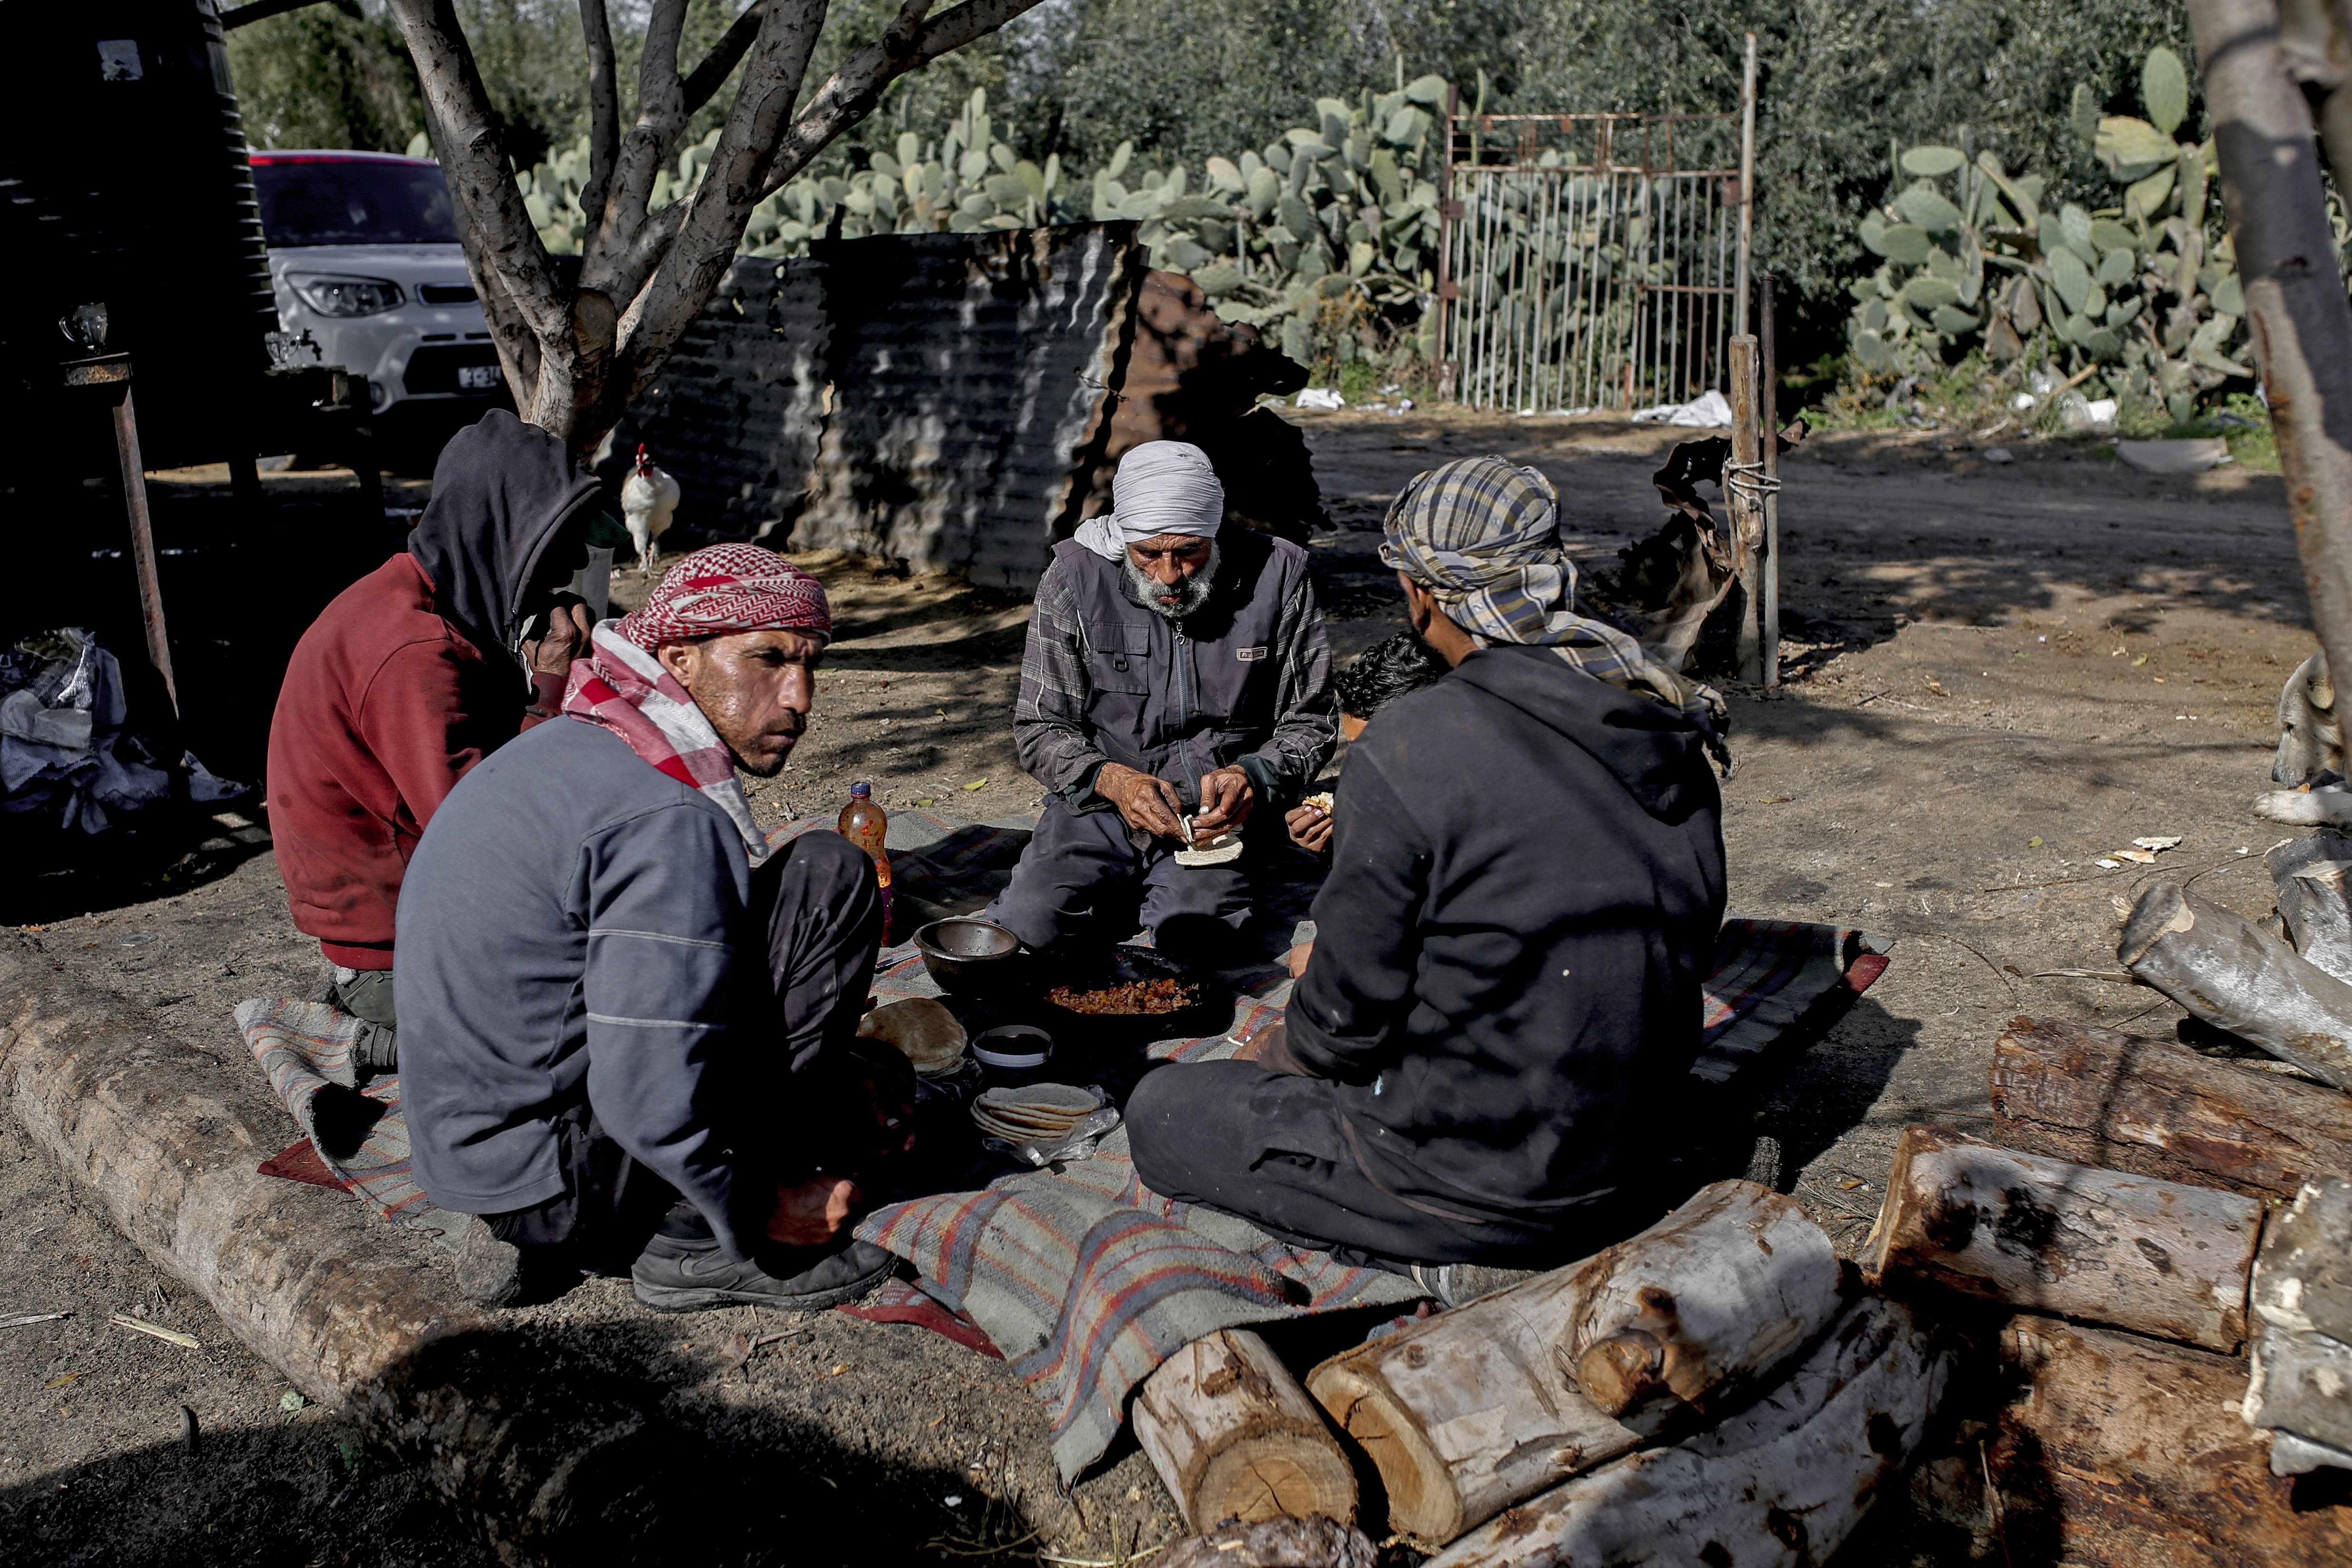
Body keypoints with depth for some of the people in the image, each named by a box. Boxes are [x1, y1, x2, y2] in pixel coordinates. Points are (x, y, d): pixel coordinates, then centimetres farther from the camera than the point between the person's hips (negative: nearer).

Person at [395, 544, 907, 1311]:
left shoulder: (565, 749, 10)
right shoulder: (672, 823, -22)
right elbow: (653, 1106, -26)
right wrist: (757, 1214, -10)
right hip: (549, 1174, -9)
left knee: (875, 1081, 20)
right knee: (828, 876, -11)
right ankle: (701, 1245, -5)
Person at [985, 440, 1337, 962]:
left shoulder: (1277, 576, -9)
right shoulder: (1076, 577, -8)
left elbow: (1308, 723, 1)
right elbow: (1040, 728, -1)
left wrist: (1254, 778, -20)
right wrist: (1110, 779, -21)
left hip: (1220, 809, -1)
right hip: (1102, 801, 1)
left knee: (1195, 933, -29)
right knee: (1030, 921, -22)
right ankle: (1126, 891, 11)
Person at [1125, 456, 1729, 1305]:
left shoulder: (1409, 747, -23)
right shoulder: (1671, 729, -1)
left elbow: (1351, 1015, -16)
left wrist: (1280, 1052, 9)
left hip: (1480, 1159, -8)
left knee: (1162, 1113, 11)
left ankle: (1456, 1254, -2)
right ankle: (1556, 1229, 11)